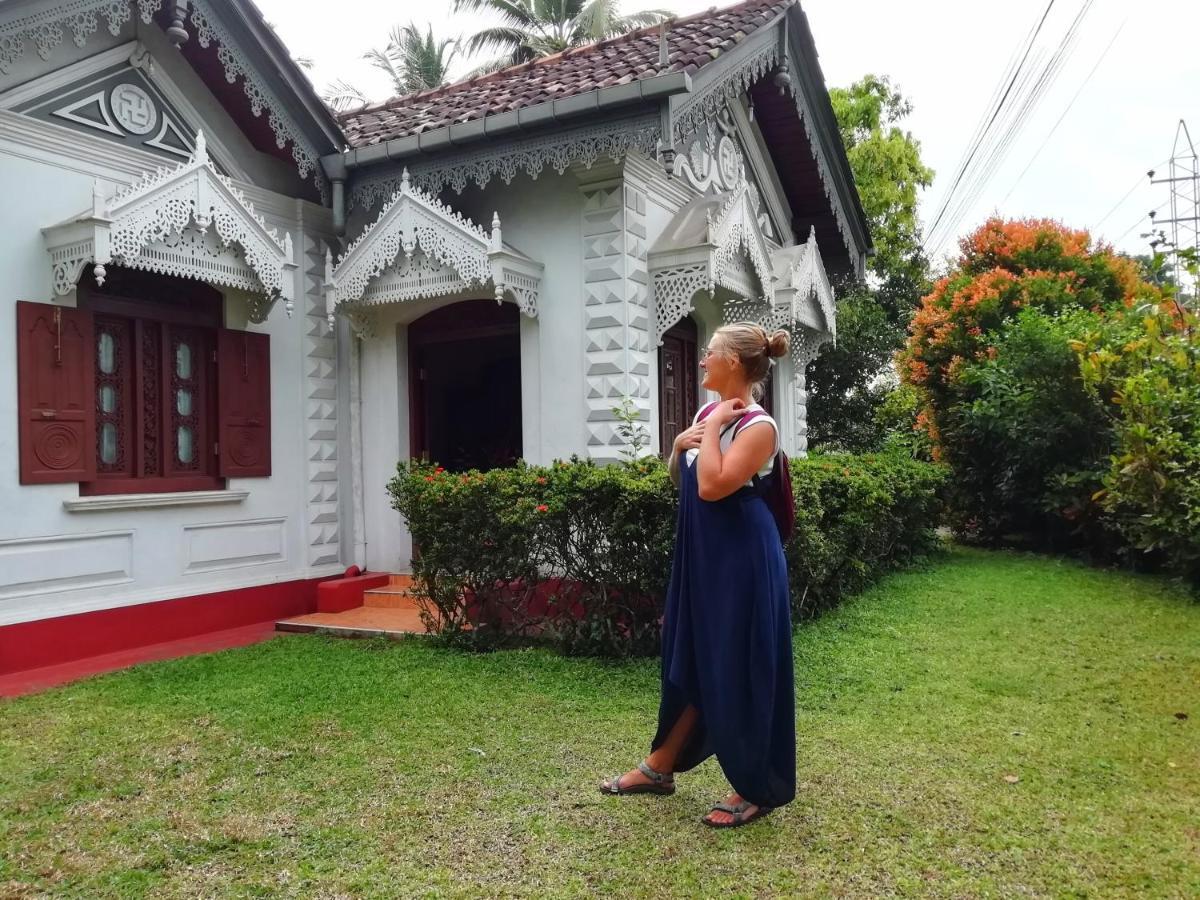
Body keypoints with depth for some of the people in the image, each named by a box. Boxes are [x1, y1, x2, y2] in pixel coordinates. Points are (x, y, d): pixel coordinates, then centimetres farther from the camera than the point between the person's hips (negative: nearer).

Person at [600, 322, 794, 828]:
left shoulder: (758, 426, -16)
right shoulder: (708, 412, 10)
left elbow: (712, 486, -27)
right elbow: (679, 479, 18)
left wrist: (713, 429, -17)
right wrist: (679, 444, -1)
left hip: (740, 558, -9)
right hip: (702, 553, 9)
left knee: (738, 670, 1)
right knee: (692, 659, 17)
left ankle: (757, 789, 18)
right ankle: (659, 766, 30)